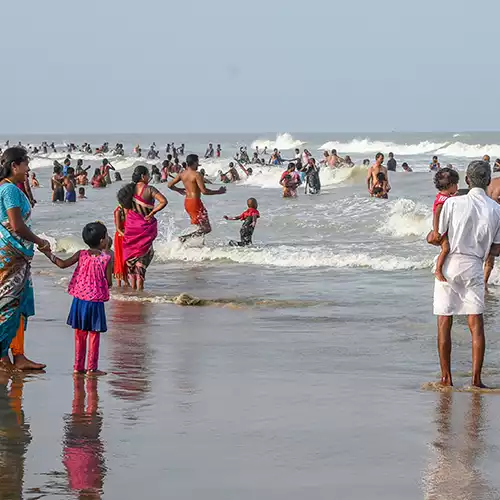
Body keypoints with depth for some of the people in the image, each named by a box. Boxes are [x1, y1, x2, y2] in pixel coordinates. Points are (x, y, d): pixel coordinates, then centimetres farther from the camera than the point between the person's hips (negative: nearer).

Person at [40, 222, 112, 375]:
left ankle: (78, 366, 18)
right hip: (96, 301, -4)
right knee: (94, 334, 5)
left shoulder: (81, 254, 0)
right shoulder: (107, 258, -10)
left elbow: (62, 264, 2)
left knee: (79, 334, 13)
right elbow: (109, 282, -8)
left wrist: (48, 253, 15)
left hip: (79, 299, 4)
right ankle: (92, 368, 6)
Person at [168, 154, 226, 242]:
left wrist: (179, 190, 32)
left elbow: (170, 185, 13)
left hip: (186, 202, 9)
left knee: (201, 226, 21)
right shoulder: (196, 174, -16)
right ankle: (184, 238, -16)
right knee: (206, 228, -6)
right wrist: (218, 192, -8)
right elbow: (204, 191, -21)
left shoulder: (182, 174, 6)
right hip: (195, 202, -9)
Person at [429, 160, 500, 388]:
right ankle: (476, 378, 1)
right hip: (474, 267, 2)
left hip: (450, 264, -2)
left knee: (444, 323, 6)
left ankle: (446, 378, 7)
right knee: (476, 324, 6)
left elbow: (435, 239, -5)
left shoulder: (453, 203, -8)